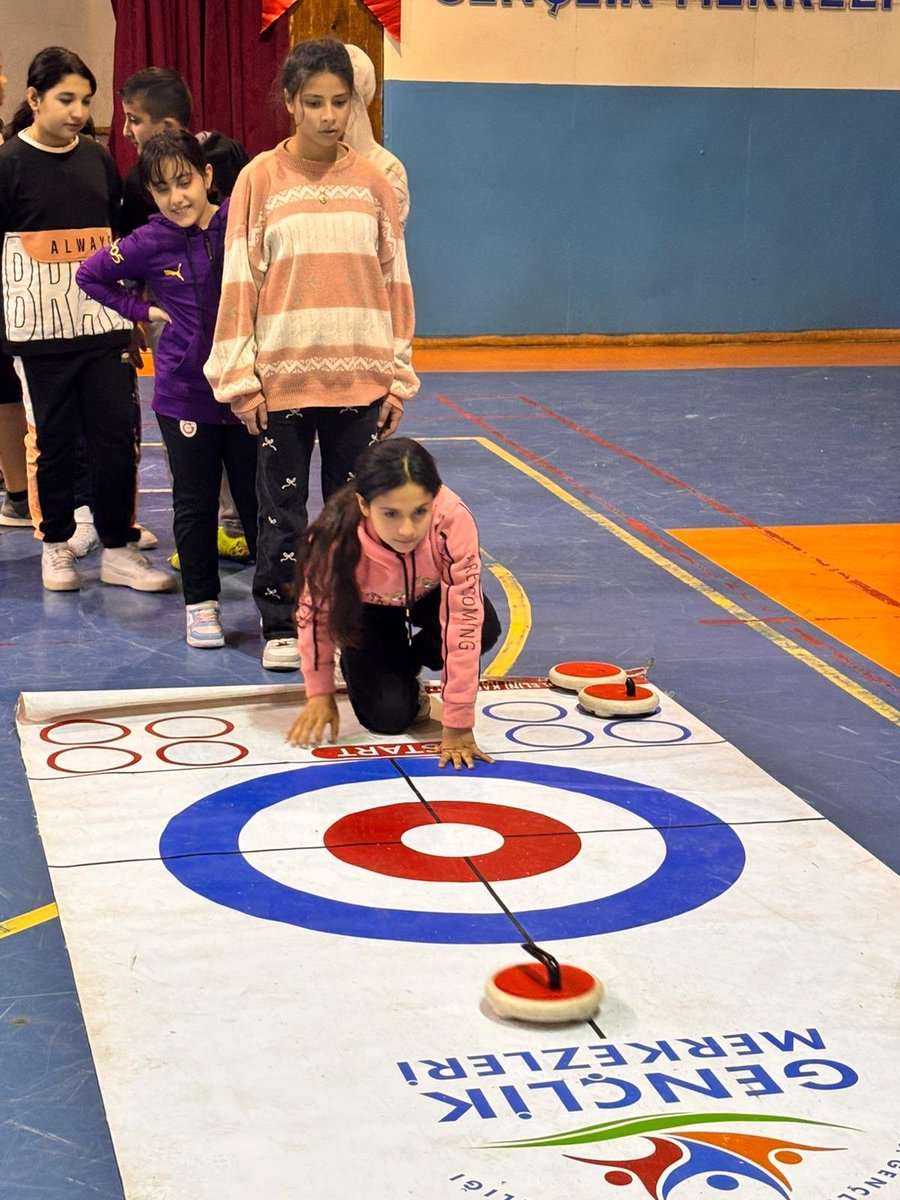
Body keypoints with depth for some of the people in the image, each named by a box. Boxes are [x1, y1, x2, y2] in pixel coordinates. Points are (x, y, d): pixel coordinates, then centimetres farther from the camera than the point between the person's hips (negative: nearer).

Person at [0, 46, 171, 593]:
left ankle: (119, 549, 9)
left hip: (104, 322, 3)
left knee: (117, 435, 0)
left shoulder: (99, 159, 8)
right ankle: (57, 546, 20)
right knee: (54, 439, 5)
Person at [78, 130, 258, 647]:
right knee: (195, 503, 9)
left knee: (257, 498, 8)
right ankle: (201, 602, 20)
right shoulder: (149, 244, -5)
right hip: (184, 394, 0)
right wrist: (141, 309, 3)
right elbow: (90, 275, 10)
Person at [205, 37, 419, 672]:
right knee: (283, 508, 6)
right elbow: (239, 281, -1)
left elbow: (395, 280, 7)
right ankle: (281, 626, 18)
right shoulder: (261, 179, -2)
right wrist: (240, 377, -5)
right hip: (282, 376, -1)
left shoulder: (372, 181, 4)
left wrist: (398, 375, 5)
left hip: (359, 377, 1)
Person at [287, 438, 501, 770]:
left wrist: (457, 724, -35)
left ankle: (407, 663, 3)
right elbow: (314, 613, -19)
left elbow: (464, 619, -37)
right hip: (370, 608, -1)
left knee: (484, 629, -31)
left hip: (429, 596, 2)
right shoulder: (336, 536, -39)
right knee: (388, 716, -20)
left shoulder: (454, 522, -40)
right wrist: (320, 694, -11)